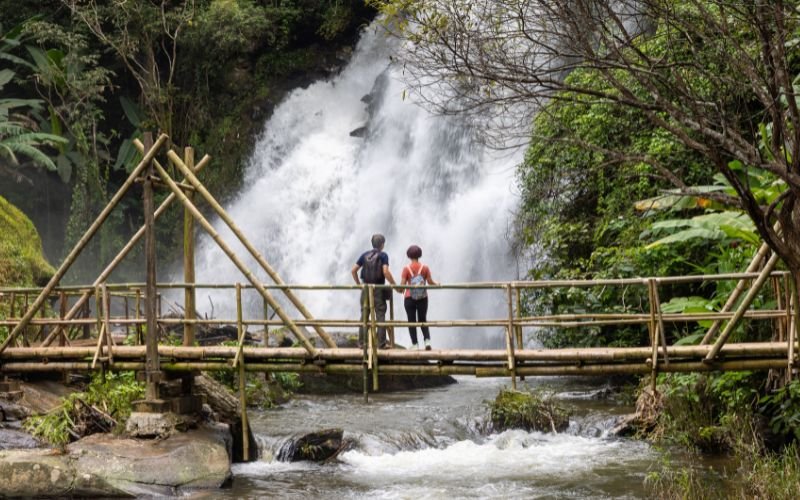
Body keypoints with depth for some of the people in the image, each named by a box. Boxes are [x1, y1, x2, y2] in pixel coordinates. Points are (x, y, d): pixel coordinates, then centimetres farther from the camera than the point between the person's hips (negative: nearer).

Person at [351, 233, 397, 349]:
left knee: (364, 315, 8)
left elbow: (353, 271, 7)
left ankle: (362, 342, 9)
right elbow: (386, 272, -17)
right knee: (380, 316, 0)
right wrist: (394, 285, -9)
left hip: (366, 289, 4)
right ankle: (381, 342, -2)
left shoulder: (365, 255, 8)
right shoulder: (383, 255, -5)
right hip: (378, 290, -4)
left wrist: (358, 284, 19)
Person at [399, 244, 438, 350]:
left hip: (409, 298, -2)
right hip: (423, 298, 2)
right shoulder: (425, 268, -3)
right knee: (423, 320, 14)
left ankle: (415, 344, 4)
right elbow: (430, 282, -5)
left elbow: (402, 284, -10)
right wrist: (437, 284, 16)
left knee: (411, 321, 7)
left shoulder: (406, 268, -7)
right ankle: (427, 340, -4)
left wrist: (400, 290, 12)